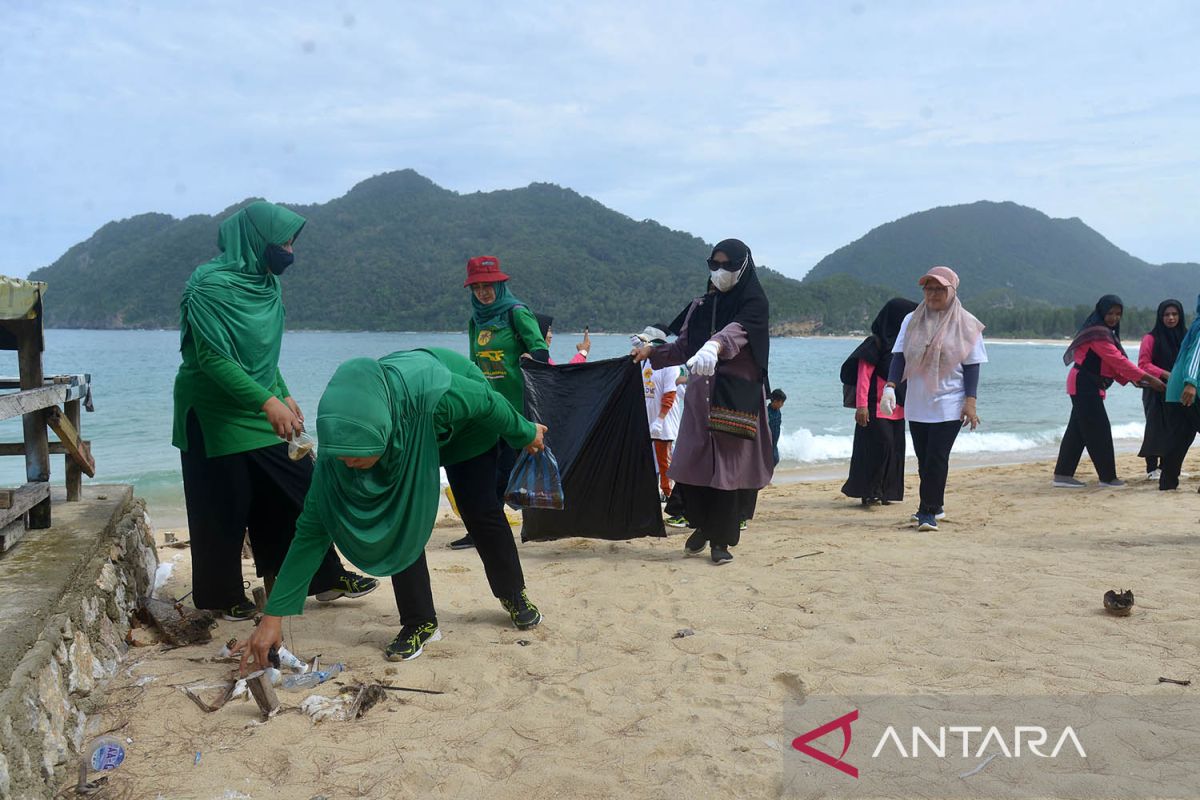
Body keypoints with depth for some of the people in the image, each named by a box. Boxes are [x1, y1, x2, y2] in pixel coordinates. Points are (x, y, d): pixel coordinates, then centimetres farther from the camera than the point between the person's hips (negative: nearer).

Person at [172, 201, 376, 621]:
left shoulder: (264, 283, 5)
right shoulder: (212, 285, -20)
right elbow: (213, 358, -27)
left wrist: (284, 397, 9)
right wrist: (268, 403, -33)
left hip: (262, 409, 7)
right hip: (216, 415, -7)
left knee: (299, 490, 7)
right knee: (225, 508, 4)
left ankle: (325, 577, 18)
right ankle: (223, 597, 21)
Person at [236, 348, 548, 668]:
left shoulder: (432, 394, -48)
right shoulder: (343, 438, -36)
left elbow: (489, 401, -25)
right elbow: (313, 527, -30)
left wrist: (525, 434, -5)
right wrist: (272, 616, -30)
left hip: (467, 423, -2)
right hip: (404, 440, 2)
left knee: (479, 510, -2)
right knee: (399, 518, -13)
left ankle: (514, 595, 23)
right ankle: (419, 622, 3)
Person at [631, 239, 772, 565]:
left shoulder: (753, 303, -3)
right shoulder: (700, 305, 14)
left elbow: (738, 329, -25)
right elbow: (683, 346, 12)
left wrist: (714, 346, -45)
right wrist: (652, 351, -6)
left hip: (737, 395, -4)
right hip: (701, 394, 4)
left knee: (728, 466, -5)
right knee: (693, 464, 2)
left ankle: (720, 538, 7)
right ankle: (703, 526, 25)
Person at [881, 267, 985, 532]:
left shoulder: (966, 324, -2)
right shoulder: (912, 321, 7)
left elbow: (972, 365, -2)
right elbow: (899, 356, 2)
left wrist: (970, 401, -10)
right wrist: (890, 386, -12)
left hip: (949, 404, -4)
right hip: (917, 402, 4)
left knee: (936, 458, -10)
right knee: (924, 458, 11)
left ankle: (928, 511, -3)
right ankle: (934, 506, 27)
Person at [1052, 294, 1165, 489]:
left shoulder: (1105, 332, 16)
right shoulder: (1098, 333, -16)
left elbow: (1112, 364, 13)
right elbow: (1118, 361, -21)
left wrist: (1131, 380, -1)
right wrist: (1149, 379, -19)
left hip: (1086, 387, 10)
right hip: (1085, 386, -10)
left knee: (1078, 430, 9)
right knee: (1099, 430, -4)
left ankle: (1063, 474, 10)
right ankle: (1108, 477, 4)